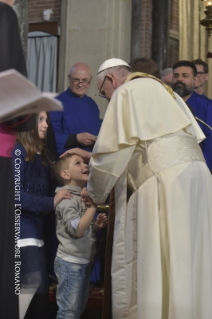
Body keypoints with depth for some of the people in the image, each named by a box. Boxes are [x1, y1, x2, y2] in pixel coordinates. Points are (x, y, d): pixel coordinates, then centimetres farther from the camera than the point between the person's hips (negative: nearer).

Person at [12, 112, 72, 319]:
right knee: (31, 283, -14)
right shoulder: (18, 151, -9)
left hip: (34, 228, 8)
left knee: (39, 286, 7)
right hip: (21, 230, -8)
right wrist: (51, 202, -18)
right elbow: (16, 194, -17)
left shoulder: (39, 154, 17)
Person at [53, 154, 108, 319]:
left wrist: (96, 225, 5)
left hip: (84, 261, 10)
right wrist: (93, 207, -25)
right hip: (71, 262, -10)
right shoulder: (67, 199, -16)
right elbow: (76, 230, -28)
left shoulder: (82, 196, 13)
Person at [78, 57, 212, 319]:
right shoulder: (161, 89, 26)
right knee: (188, 262, 10)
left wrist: (95, 193, 11)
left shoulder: (126, 93, 1)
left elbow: (112, 151, -4)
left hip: (165, 181, -8)